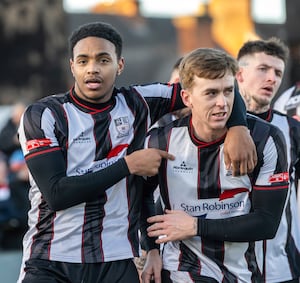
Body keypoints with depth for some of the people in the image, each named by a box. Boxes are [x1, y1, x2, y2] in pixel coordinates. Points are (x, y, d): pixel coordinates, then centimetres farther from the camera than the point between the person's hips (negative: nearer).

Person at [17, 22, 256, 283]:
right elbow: (56, 194, -14)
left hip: (118, 262, 2)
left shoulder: (138, 104, 5)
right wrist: (128, 164, -13)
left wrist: (238, 127, -11)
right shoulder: (42, 116, -4)